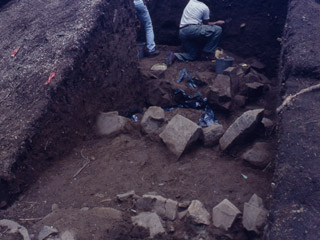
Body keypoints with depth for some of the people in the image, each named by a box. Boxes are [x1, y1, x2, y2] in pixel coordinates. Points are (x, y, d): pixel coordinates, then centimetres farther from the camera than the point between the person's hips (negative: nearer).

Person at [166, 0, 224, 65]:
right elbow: (206, 24, 17)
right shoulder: (205, 8, 3)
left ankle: (174, 56, -6)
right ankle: (207, 53, 1)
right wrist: (217, 23, 30)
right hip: (192, 29, -8)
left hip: (182, 32, 8)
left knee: (193, 55, 16)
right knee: (218, 29, -1)